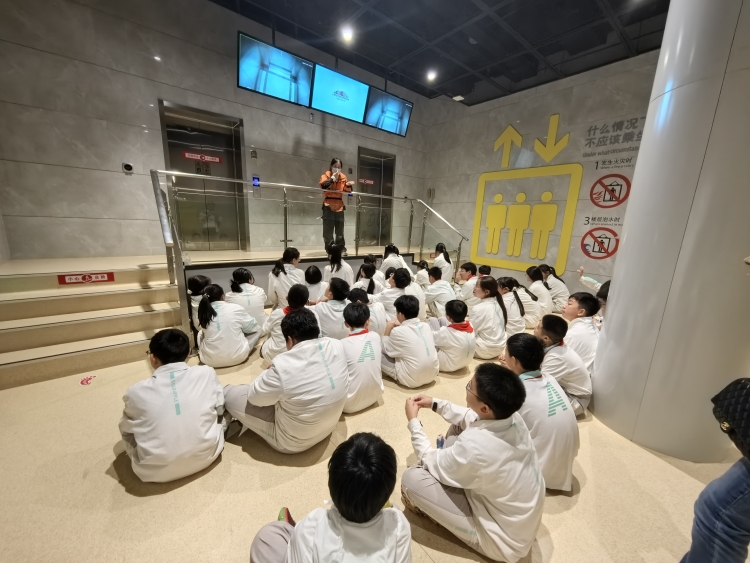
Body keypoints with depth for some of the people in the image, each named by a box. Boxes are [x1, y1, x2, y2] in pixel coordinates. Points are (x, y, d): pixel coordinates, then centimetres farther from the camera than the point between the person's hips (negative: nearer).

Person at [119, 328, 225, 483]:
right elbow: (219, 409, 2)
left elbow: (126, 429, 6)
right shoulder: (207, 373, -13)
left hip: (156, 471, 0)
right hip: (205, 456, 0)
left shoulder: (137, 391, -13)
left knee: (126, 425, 22)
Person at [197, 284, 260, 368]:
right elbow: (253, 327, 4)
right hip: (238, 356, -3)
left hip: (210, 360, 3)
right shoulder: (235, 308, -10)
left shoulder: (203, 312, -3)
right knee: (257, 330, 16)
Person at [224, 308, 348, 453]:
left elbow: (254, 396, -12)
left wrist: (270, 372, 4)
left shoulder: (284, 365, -32)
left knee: (230, 393, 4)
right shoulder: (337, 346, -15)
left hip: (293, 442, -6)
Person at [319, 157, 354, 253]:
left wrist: (348, 186, -7)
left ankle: (341, 248, 12)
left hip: (339, 205, 4)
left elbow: (346, 191, 12)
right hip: (328, 205, -4)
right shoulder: (326, 175, 0)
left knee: (340, 229, 7)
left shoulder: (343, 177, 11)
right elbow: (322, 185, -20)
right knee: (328, 228, -4)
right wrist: (332, 178, -19)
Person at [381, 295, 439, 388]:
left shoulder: (398, 331, -16)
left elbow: (385, 350, 0)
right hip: (432, 374, 7)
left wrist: (388, 328, 2)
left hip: (411, 379, -7)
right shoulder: (426, 326, 0)